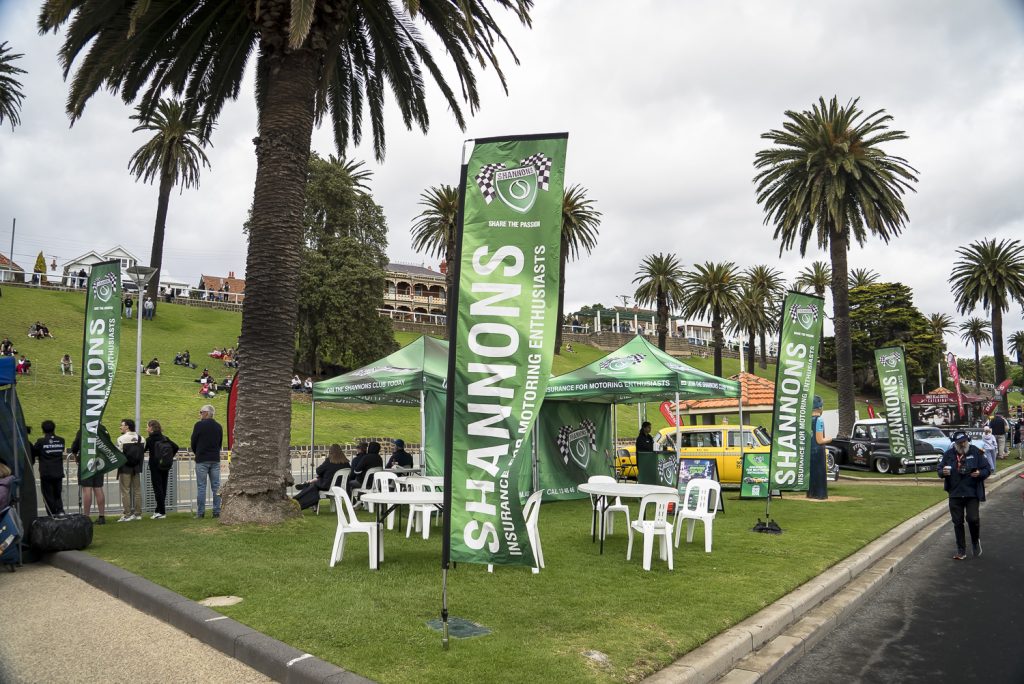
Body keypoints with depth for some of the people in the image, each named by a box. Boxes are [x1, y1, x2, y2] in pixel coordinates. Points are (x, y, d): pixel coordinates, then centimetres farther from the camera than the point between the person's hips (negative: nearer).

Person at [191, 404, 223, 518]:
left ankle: (200, 512, -1)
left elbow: (193, 442, -1)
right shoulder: (218, 426, 9)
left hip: (202, 460, -4)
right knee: (216, 486, 5)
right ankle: (217, 511, 3)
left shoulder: (199, 425, -6)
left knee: (201, 486, 0)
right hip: (215, 459, 4)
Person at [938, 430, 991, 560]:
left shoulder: (976, 452, -3)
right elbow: (939, 470, 9)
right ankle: (961, 551, 18)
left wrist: (980, 473, -20)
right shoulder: (948, 454, 2)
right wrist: (943, 472, -14)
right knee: (958, 522, 7)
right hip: (955, 494, 2)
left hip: (972, 493, -2)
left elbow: (987, 470, 1)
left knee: (973, 519, -11)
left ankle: (976, 541, 21)